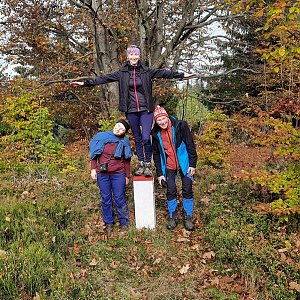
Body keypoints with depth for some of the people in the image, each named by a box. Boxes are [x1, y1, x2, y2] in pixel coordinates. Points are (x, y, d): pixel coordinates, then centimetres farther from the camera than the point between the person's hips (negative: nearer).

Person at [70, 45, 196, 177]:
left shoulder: (146, 71, 3)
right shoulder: (122, 73, 4)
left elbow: (164, 73, 0)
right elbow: (104, 78, 1)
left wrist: (182, 75, -7)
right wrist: (86, 82, -6)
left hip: (145, 110, -2)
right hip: (131, 111, 2)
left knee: (146, 138, -10)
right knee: (137, 139, 11)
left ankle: (148, 164, 8)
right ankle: (141, 164, 23)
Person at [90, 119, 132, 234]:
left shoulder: (124, 142, 2)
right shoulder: (101, 137, 1)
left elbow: (127, 160, 7)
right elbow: (94, 153, 5)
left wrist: (127, 175, 8)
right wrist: (93, 168, 0)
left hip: (118, 174, -1)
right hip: (102, 173, 1)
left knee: (119, 198, 4)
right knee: (106, 199, 9)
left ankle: (124, 222, 19)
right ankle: (108, 223, 22)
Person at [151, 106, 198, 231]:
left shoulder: (180, 126, -13)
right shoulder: (156, 133, -4)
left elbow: (190, 145, -9)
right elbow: (156, 154, 3)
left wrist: (192, 164, -10)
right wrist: (159, 173, 1)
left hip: (184, 164, -2)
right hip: (169, 167, 2)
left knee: (187, 191, 4)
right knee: (171, 191, 6)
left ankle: (188, 217, 18)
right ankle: (173, 217, 21)